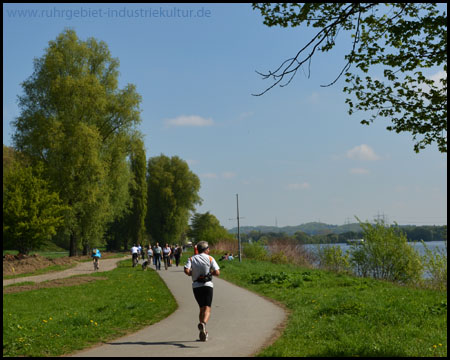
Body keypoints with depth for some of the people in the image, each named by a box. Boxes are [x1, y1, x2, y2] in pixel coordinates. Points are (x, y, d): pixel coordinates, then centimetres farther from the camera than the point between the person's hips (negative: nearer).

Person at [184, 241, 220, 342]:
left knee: (201, 308, 16)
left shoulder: (191, 259, 6)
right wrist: (210, 272, 12)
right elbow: (217, 273, -8)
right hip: (207, 285, -3)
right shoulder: (210, 259, 1)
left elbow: (186, 270, -12)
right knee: (207, 308, -9)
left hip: (196, 286, 3)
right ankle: (203, 323, -39)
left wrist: (192, 274, 9)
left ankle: (203, 333, 12)